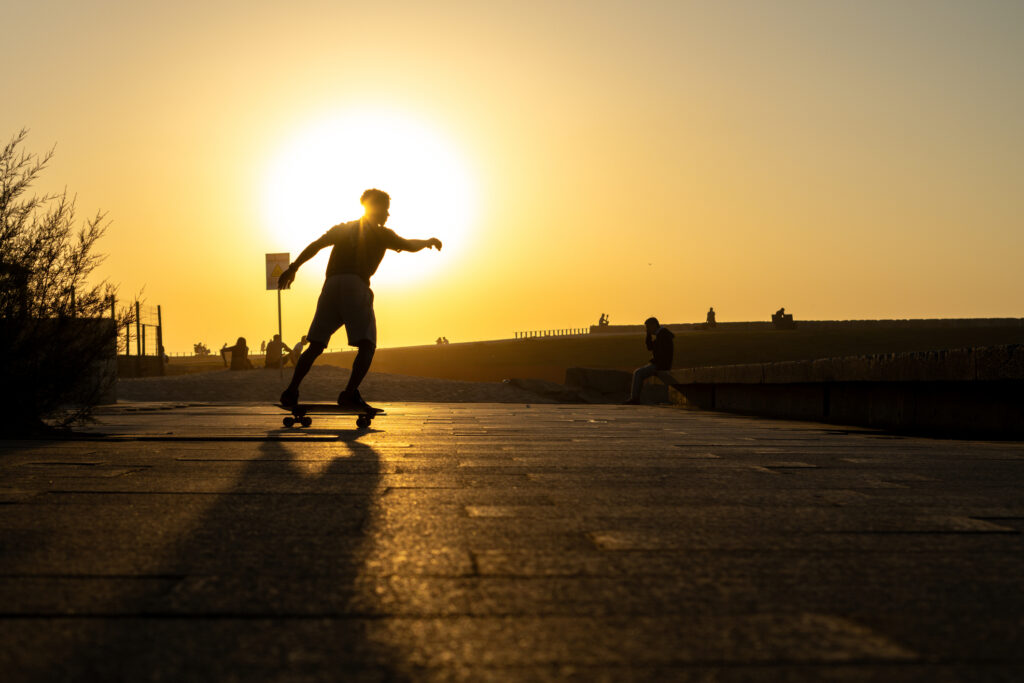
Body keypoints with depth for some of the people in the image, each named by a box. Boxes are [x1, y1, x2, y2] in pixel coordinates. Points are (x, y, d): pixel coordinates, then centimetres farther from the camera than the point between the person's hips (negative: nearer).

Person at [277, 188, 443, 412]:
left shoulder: (343, 228, 26)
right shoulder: (381, 234, 16)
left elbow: (316, 245, 13)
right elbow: (410, 246, 13)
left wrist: (293, 267, 9)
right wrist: (428, 241, 32)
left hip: (331, 284, 5)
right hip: (356, 286, -5)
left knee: (316, 346, 11)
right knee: (366, 345, -8)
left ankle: (291, 392, 2)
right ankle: (350, 394, -25)